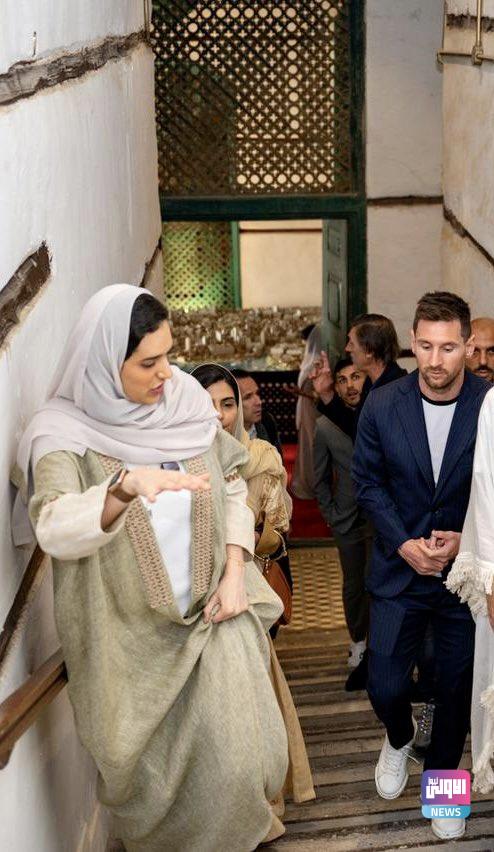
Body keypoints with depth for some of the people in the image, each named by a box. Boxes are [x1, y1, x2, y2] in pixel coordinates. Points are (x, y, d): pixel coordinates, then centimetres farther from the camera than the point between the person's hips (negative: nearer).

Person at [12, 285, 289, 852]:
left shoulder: (187, 403, -5)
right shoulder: (63, 434, -16)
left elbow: (234, 490, 6)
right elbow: (54, 530, -33)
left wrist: (235, 573, -4)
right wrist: (126, 486, -49)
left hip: (213, 614, 3)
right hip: (133, 637, -3)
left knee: (236, 753, 6)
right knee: (153, 772, 12)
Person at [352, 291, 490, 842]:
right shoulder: (382, 406, -9)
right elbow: (368, 483, -1)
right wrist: (403, 544, -12)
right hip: (399, 567, 1)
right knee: (384, 686, 2)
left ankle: (442, 777, 40)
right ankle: (399, 739, 38)